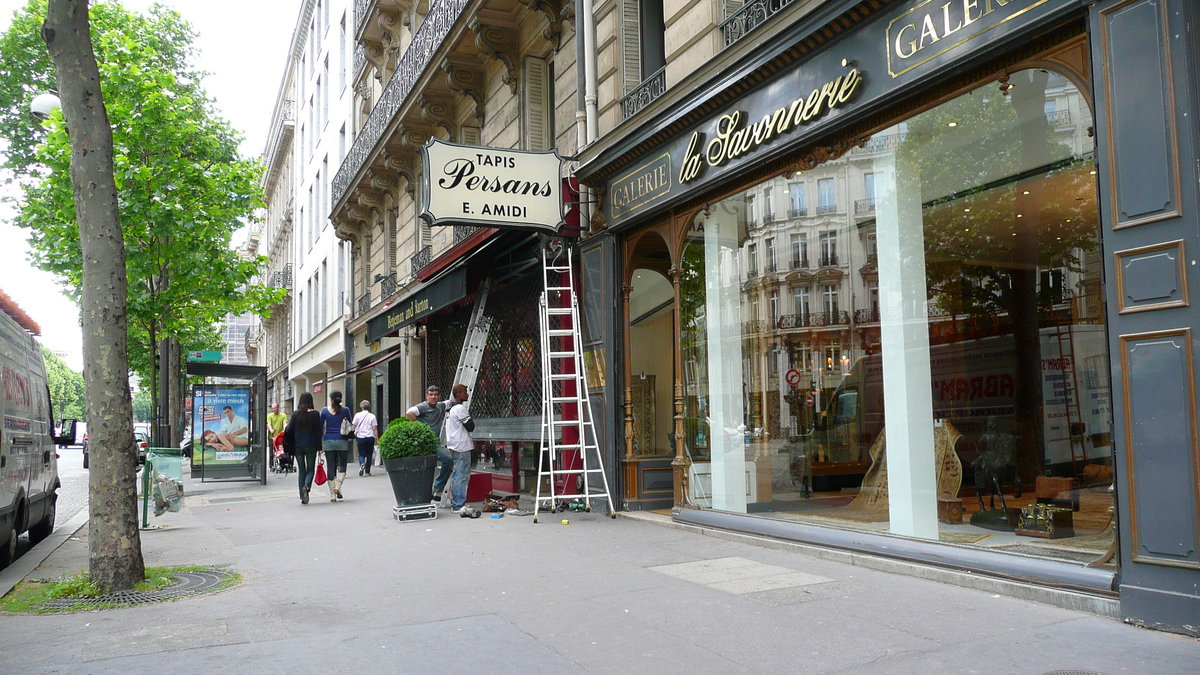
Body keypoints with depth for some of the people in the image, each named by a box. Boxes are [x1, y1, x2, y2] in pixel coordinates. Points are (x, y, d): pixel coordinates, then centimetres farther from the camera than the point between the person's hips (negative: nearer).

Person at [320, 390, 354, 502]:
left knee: (330, 468, 6)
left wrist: (320, 443, 9)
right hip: (342, 441, -1)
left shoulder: (324, 410, 1)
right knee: (342, 465, 13)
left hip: (328, 441, 1)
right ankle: (337, 487, -8)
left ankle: (332, 495, 6)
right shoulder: (345, 410, -2)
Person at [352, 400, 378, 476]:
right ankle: (367, 471, 13)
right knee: (369, 455, 10)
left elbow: (354, 426, 5)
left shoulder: (357, 415, 1)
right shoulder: (372, 416, -1)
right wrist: (377, 439, 3)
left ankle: (362, 464, -24)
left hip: (360, 437, 0)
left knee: (361, 454, 6)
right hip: (370, 437, 0)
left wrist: (354, 437, 21)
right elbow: (375, 429, -3)